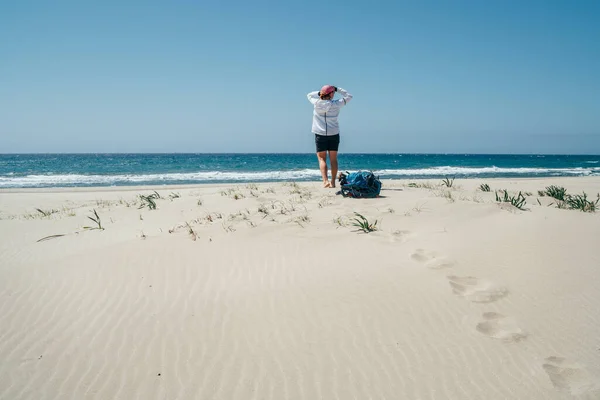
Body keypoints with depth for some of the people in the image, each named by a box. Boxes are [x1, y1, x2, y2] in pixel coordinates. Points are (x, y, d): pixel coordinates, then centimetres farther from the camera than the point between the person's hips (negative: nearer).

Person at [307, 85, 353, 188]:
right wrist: (337, 89, 9)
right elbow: (349, 96, 8)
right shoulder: (336, 104, -6)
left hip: (320, 134, -1)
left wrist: (320, 93, 8)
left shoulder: (317, 103, -6)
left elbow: (309, 95, 16)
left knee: (322, 159, 0)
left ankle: (325, 180, -16)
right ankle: (333, 182, 8)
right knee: (333, 159, 8)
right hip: (334, 134, 1)